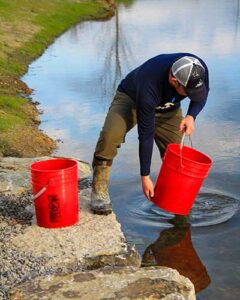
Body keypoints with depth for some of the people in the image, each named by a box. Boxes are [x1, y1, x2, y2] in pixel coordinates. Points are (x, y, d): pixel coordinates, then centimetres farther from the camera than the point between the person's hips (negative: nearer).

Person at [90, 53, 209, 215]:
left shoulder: (199, 69, -30)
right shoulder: (149, 86, -42)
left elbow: (202, 94, -5)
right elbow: (146, 135, -34)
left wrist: (191, 116, -27)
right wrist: (145, 176, -27)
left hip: (167, 107, 5)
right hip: (131, 98, -4)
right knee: (110, 134, -32)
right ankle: (99, 191, -17)